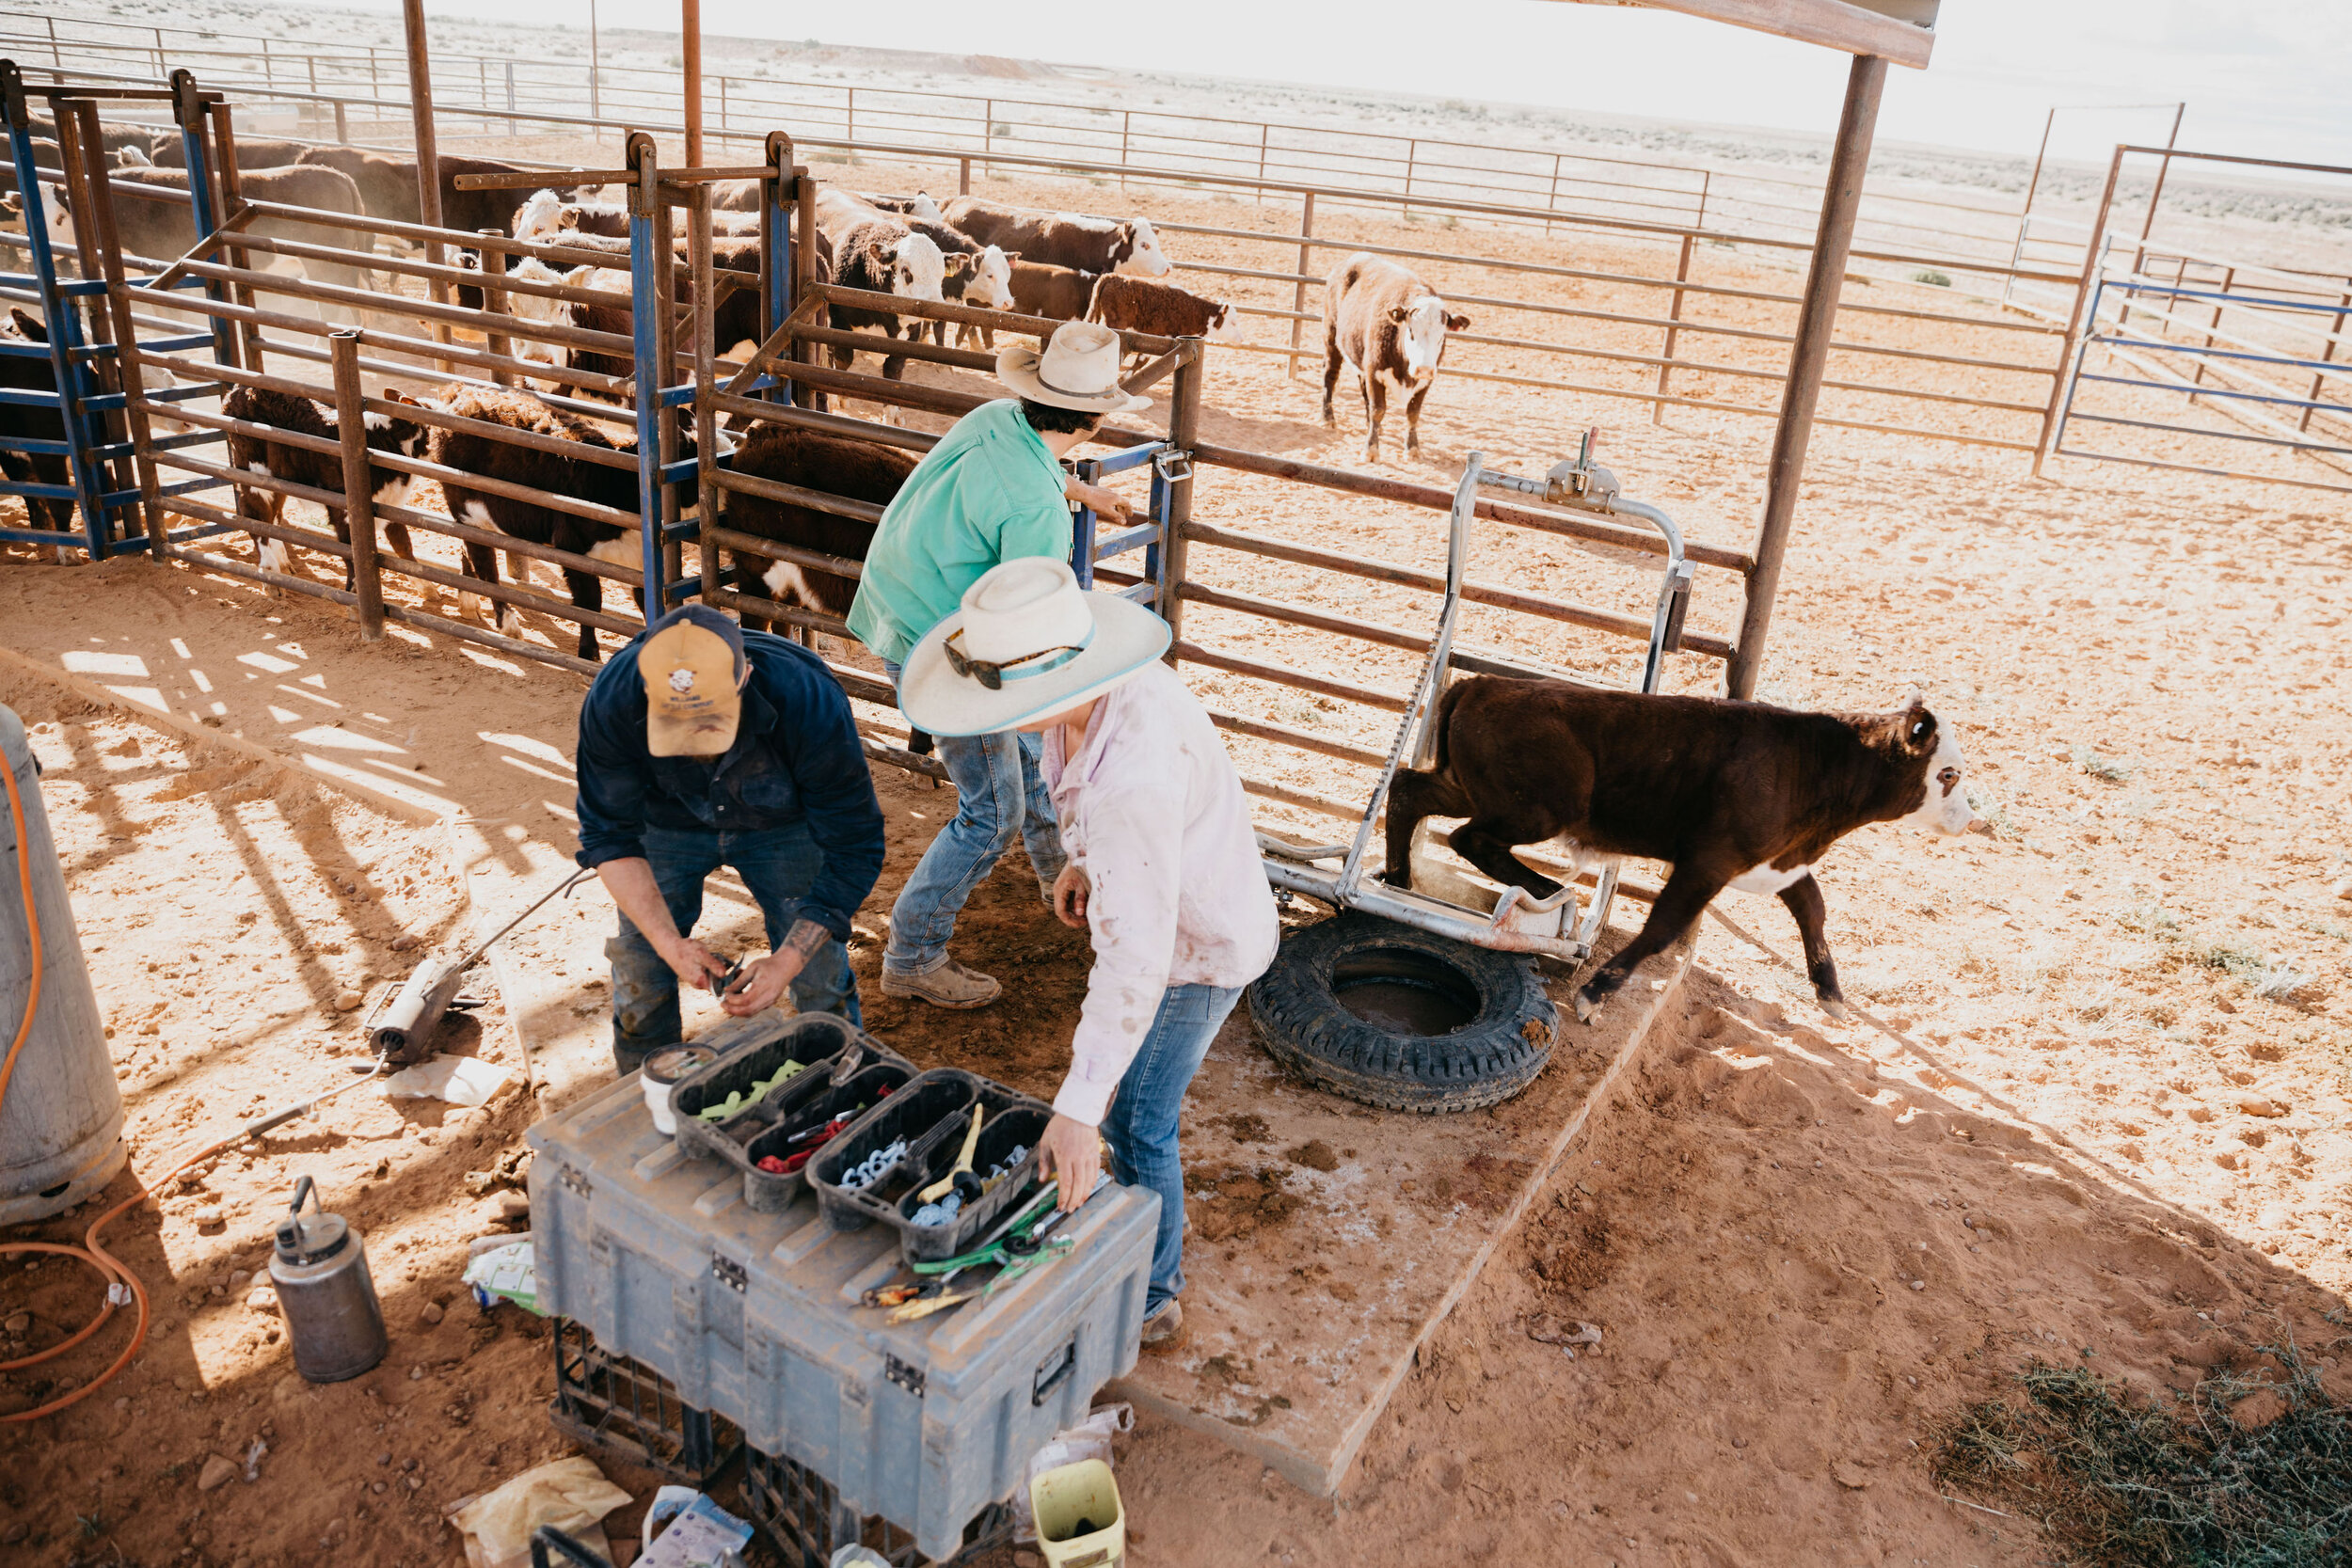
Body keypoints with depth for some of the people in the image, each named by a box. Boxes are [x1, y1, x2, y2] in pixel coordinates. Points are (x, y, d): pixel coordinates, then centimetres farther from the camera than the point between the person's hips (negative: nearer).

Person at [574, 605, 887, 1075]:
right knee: (640, 969, 1)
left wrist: (787, 961, -34)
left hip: (782, 825, -1)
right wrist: (668, 941, -30)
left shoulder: (810, 704, -40)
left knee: (819, 970, -6)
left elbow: (853, 849, -28)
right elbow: (610, 839, -20)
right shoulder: (612, 702, -35)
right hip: (667, 821, 2)